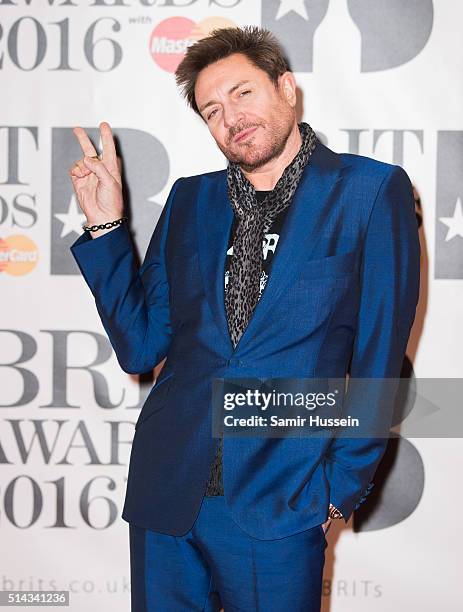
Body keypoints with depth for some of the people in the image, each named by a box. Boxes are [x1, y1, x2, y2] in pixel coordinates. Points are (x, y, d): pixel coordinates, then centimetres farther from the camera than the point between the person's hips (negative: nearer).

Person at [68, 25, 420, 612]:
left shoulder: (371, 191, -2)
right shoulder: (190, 200, 11)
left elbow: (379, 360, -2)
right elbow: (140, 346, 10)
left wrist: (342, 486, -4)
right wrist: (105, 224, 2)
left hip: (281, 505, -4)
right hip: (166, 493, 4)